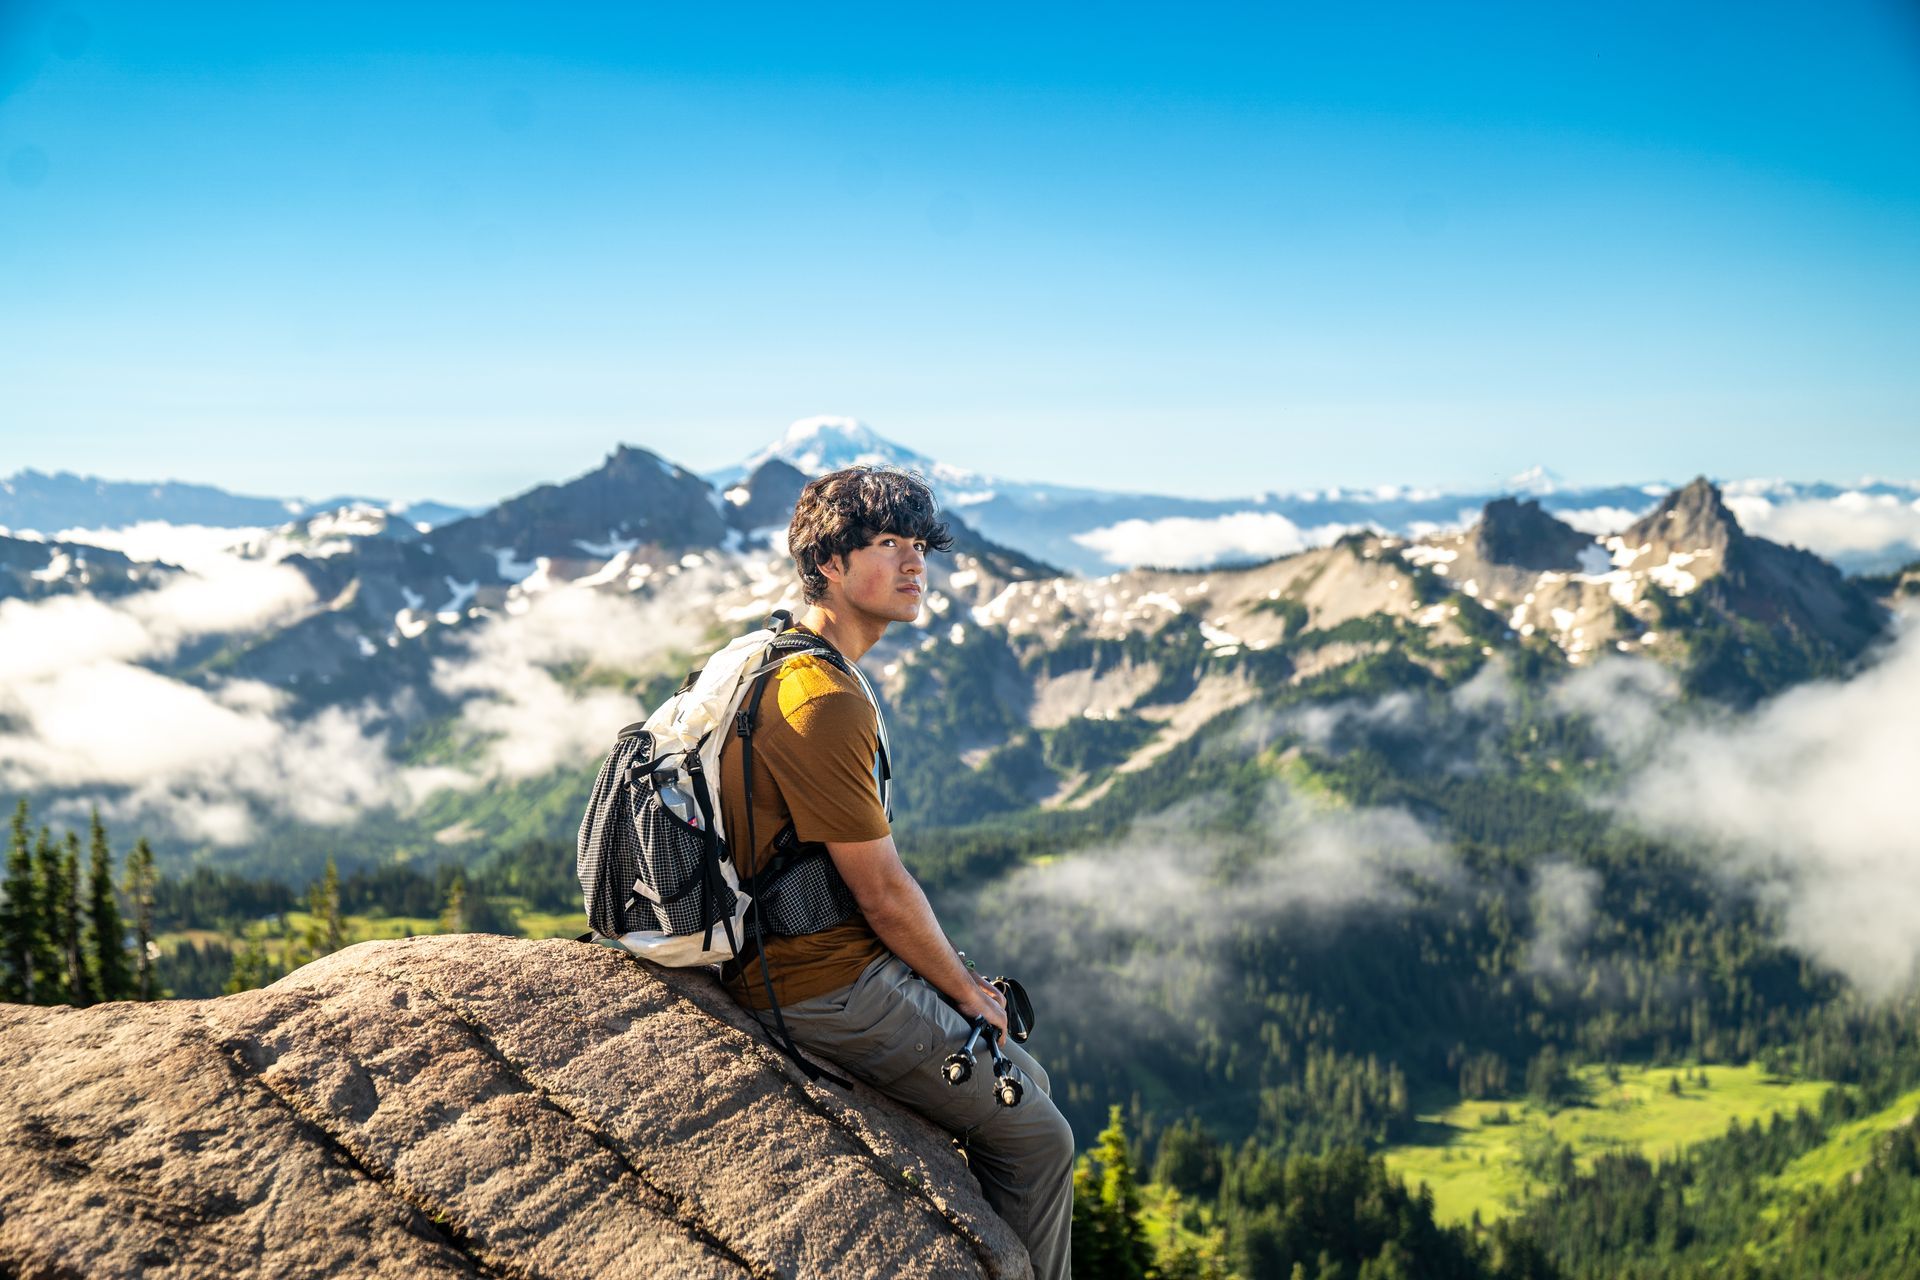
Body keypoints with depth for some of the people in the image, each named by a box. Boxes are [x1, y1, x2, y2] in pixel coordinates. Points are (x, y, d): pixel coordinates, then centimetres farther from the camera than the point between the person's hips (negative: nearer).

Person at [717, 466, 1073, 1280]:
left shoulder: (785, 658, 10)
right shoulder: (824, 700, -25)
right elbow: (883, 891, -20)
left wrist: (953, 970, 12)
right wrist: (965, 991, -4)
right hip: (829, 991, -10)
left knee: (1025, 1082, 20)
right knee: (1037, 1138, -1)